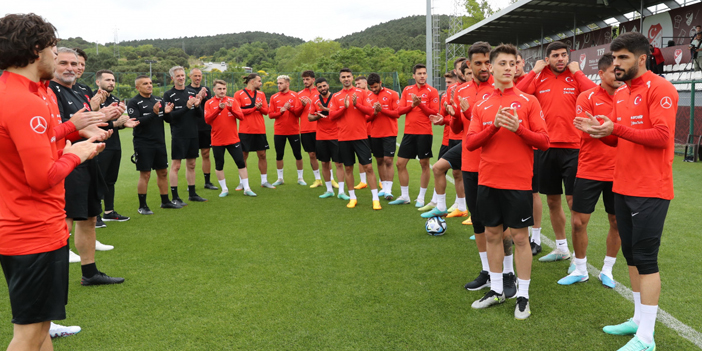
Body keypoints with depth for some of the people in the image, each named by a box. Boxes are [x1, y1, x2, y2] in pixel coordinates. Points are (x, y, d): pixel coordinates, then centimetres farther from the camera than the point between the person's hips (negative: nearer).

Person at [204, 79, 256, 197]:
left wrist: (231, 109, -21)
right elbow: (207, 120, -12)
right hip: (217, 141, 0)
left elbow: (241, 116, -5)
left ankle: (246, 189, 8)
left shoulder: (232, 101, 3)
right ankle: (224, 189, 21)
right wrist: (219, 109, -22)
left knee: (241, 163, 0)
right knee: (219, 165, 7)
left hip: (233, 139, 1)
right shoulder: (209, 103, 0)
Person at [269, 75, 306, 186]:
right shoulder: (274, 97, 5)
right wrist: (281, 110, -14)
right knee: (279, 155, 5)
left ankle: (300, 178, 16)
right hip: (279, 131, 1)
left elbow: (297, 113, -6)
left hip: (293, 131, -1)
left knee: (298, 155, 2)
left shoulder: (294, 96, 1)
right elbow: (270, 114, -1)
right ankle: (280, 179, 19)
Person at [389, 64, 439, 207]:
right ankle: (404, 196, 19)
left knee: (424, 164, 1)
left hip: (424, 133, -4)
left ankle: (421, 198, 13)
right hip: (409, 132, 4)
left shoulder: (432, 91, -2)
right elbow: (400, 110, 4)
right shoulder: (407, 90, 9)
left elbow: (434, 112, -8)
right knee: (400, 163, 5)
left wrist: (421, 104, -19)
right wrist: (412, 105, -12)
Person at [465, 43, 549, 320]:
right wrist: (495, 125, -14)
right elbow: (470, 143, 0)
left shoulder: (528, 101, 0)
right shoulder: (481, 106, 7)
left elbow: (543, 141, -4)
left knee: (520, 237, 3)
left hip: (518, 181, -3)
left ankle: (523, 296, 16)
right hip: (488, 180, 3)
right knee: (492, 234, 12)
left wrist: (518, 128, -20)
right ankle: (496, 290, 27)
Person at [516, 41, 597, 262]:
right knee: (552, 200, 13)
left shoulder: (575, 78, 1)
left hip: (572, 147, -3)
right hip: (546, 148, 3)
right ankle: (561, 248, 30)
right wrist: (534, 71, -5)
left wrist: (577, 71, -8)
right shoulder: (539, 79, 6)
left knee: (573, 199, -3)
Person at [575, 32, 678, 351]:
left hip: (650, 190, -8)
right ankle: (639, 319, 28)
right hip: (622, 188, 8)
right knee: (630, 254, 14)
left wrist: (616, 128, -22)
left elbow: (661, 135, -20)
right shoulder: (620, 94, 14)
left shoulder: (659, 89, -10)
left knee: (645, 258, -5)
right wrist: (599, 131, -1)